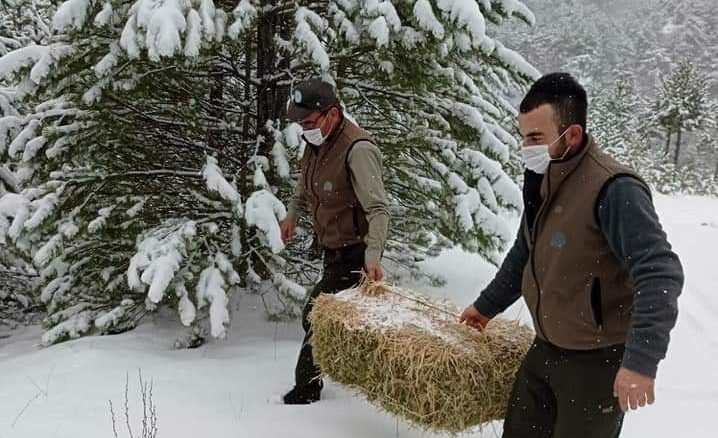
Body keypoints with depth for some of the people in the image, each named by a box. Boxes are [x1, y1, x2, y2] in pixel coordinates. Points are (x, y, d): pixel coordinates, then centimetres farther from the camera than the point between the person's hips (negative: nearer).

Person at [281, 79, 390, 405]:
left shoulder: (358, 150, -27)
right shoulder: (317, 140, 1)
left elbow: (378, 209, -32)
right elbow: (306, 182, 23)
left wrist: (372, 254, -42)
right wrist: (292, 214, 24)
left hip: (353, 252, -9)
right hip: (334, 247, 9)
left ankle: (305, 390, 9)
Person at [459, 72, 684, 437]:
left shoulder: (613, 190, -24)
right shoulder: (542, 181, 4)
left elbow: (660, 274, -29)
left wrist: (642, 359, -34)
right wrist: (487, 305, 28)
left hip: (597, 361, -8)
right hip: (545, 351, 8)